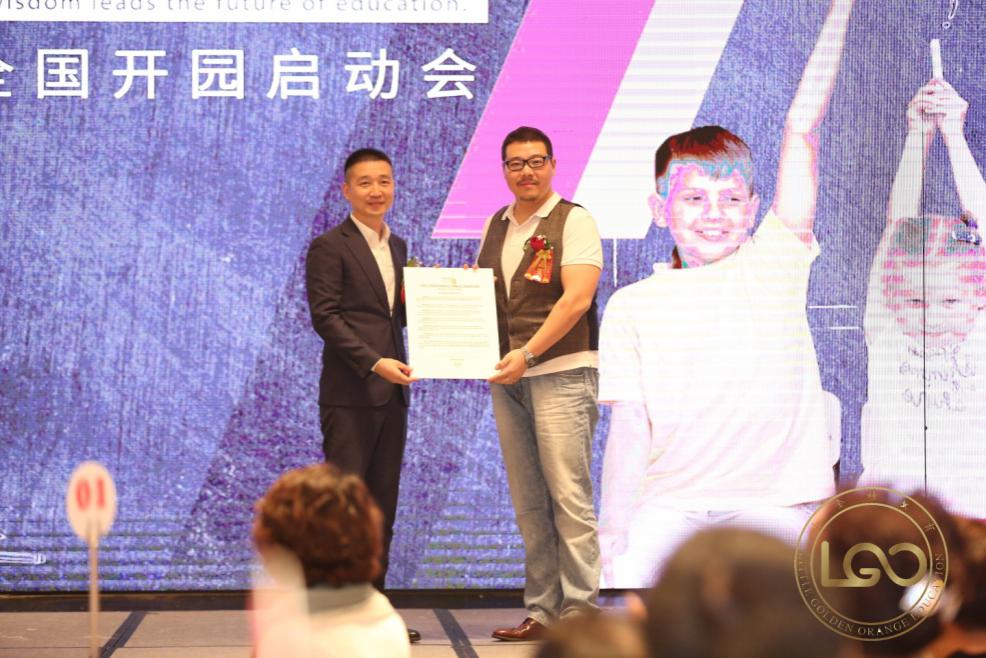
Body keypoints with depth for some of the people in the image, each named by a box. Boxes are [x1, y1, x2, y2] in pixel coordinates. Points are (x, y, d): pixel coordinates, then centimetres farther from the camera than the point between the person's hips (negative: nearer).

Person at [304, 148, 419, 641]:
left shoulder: (398, 248, 18)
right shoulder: (329, 247, -5)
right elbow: (325, 317, -12)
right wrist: (374, 363, -19)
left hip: (391, 394, 7)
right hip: (349, 393, -7)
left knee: (383, 504, 7)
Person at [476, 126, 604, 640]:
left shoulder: (573, 221, -3)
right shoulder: (494, 227, 16)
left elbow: (577, 297, -14)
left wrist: (527, 354, -19)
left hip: (560, 373, -6)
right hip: (507, 378, 6)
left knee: (568, 495, -9)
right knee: (528, 503, 7)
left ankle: (580, 607, -6)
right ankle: (541, 611, 11)